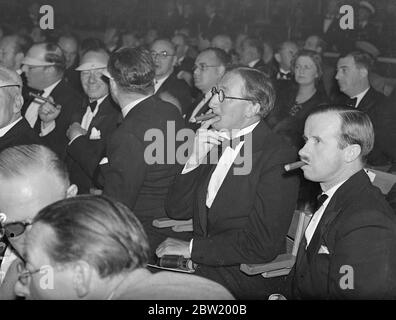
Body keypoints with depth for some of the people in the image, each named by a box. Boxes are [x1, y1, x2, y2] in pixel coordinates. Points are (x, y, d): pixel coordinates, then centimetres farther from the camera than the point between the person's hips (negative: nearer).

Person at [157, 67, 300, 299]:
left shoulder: (279, 156, -14)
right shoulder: (215, 142, 8)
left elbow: (262, 245, -19)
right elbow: (177, 211, 7)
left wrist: (191, 248, -15)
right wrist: (196, 157, -7)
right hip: (199, 265, 7)